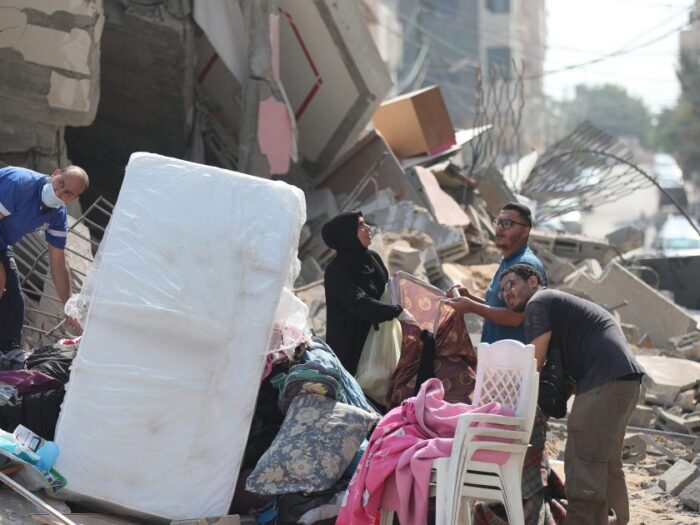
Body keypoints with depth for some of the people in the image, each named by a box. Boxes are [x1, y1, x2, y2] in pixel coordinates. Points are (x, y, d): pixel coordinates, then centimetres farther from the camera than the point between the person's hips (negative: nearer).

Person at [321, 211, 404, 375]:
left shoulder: (373, 258, 5)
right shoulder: (337, 271, -17)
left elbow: (387, 290, 17)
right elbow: (359, 303, -29)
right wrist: (397, 312, -34)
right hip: (349, 345, -7)